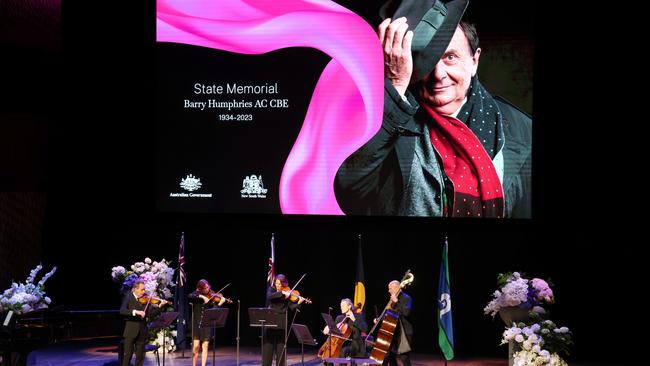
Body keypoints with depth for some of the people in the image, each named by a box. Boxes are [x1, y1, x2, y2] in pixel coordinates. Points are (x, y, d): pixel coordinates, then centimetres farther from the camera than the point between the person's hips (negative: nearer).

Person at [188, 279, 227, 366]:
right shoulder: (196, 294, 4)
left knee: (205, 346, -1)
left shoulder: (212, 296, 3)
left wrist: (220, 303, -26)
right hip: (196, 323, -1)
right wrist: (201, 296, -25)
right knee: (196, 346, -7)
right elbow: (189, 297, -17)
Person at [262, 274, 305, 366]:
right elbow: (269, 296, -17)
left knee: (280, 347, 2)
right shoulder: (271, 289, 6)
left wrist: (299, 303, -26)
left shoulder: (288, 294, 2)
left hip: (281, 323, -1)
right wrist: (282, 293, -24)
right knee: (268, 345, 2)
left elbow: (292, 307, -7)